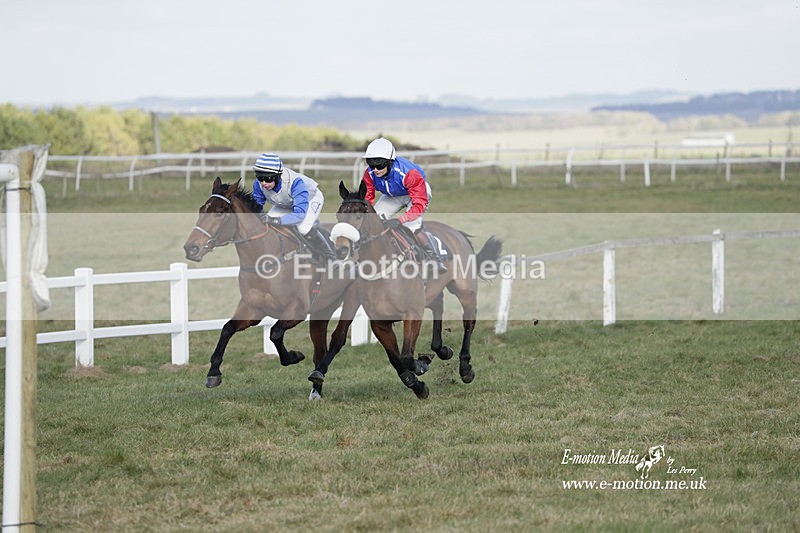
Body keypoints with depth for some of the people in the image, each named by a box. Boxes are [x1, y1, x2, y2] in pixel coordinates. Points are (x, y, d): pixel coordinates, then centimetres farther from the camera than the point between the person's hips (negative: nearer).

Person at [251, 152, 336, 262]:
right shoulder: (259, 184, -29)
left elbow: (300, 213, -48)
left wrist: (276, 220, -61)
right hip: (285, 205, 6)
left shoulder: (294, 182, -45)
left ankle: (331, 258, -11)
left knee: (303, 228, -31)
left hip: (311, 199, -6)